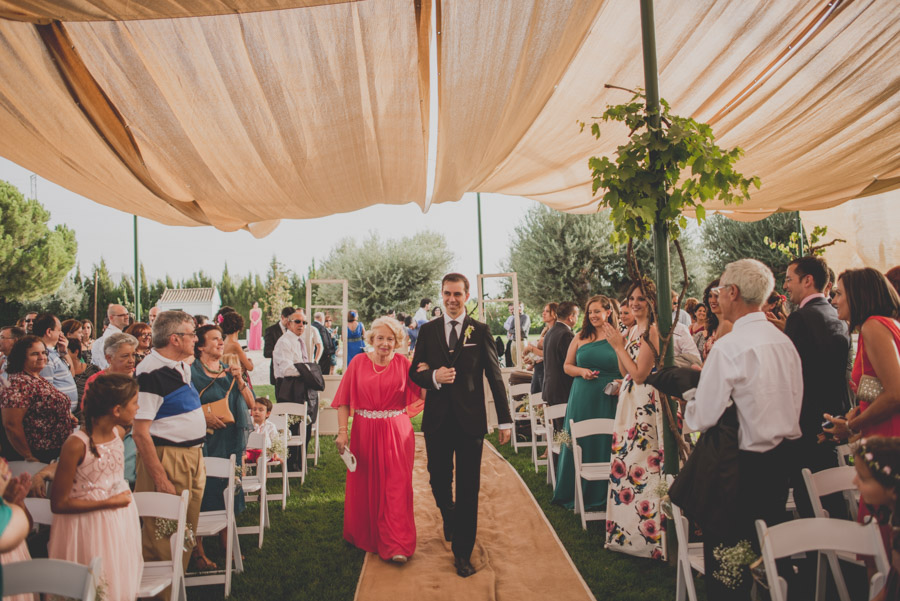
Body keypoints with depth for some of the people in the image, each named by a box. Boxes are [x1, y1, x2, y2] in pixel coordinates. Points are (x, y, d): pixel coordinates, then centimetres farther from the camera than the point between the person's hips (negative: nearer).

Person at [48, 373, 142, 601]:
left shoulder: (117, 432, -4)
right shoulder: (77, 445, -24)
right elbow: (58, 504, -18)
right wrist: (109, 503, -17)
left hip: (120, 520, 6)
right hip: (89, 526, -6)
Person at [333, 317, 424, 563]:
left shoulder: (403, 363, -1)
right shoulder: (358, 363, 0)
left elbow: (422, 395, -4)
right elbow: (344, 401, -1)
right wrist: (342, 431, -8)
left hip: (396, 434, -1)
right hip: (364, 433, 1)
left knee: (396, 487, -1)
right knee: (364, 486, 14)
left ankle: (396, 546, 7)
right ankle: (364, 537, 36)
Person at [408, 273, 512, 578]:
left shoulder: (480, 330, 0)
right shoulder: (428, 330, 6)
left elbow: (494, 376, 1)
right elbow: (415, 372, 7)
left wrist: (505, 420, 0)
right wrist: (434, 376, -16)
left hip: (470, 420, -2)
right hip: (437, 419, 2)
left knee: (468, 489, 4)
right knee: (439, 481, 13)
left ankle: (463, 553, 21)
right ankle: (449, 516, 47)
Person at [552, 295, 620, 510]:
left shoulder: (619, 338, 0)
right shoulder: (581, 337, 8)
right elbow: (567, 366, 12)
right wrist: (582, 372, -7)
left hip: (609, 400, -2)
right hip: (582, 398, 2)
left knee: (605, 446, 4)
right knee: (580, 444, 8)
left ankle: (602, 495, 20)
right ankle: (577, 493, 23)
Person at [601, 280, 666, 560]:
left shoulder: (651, 331, -16)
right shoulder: (633, 330, 13)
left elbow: (639, 374, -20)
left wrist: (619, 346, -15)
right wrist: (617, 345, 1)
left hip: (645, 403, -10)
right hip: (629, 400, 10)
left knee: (640, 464, -2)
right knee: (626, 459, 15)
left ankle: (646, 531, 12)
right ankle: (628, 527, 29)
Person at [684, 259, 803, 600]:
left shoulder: (729, 347, -20)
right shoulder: (785, 342, 4)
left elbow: (702, 419, -18)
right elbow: (794, 404, 12)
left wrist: (689, 408, 2)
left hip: (743, 464, -8)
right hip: (783, 458, 8)